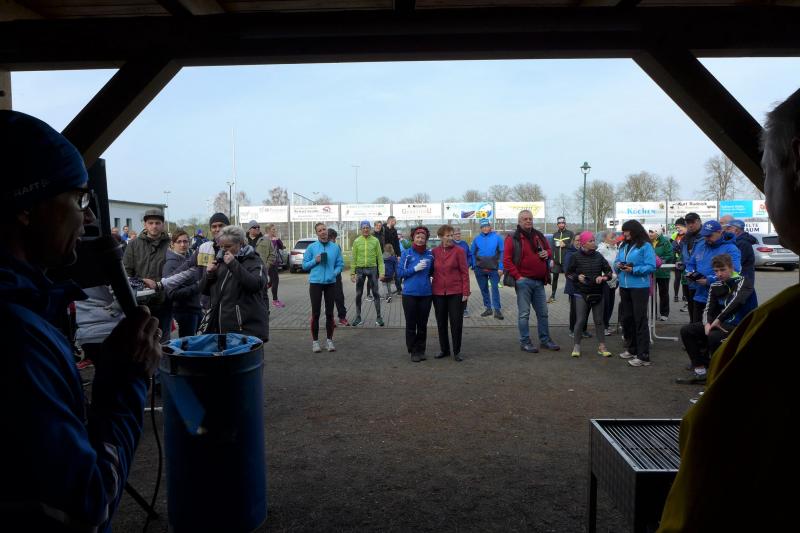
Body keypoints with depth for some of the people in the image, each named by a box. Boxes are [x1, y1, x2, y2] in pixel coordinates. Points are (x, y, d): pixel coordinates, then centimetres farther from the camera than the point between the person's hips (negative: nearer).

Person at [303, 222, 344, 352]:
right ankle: (315, 341, 11)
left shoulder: (335, 247, 4)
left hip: (330, 283, 2)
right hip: (315, 283, -1)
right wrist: (315, 261, -14)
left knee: (329, 313, 7)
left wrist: (334, 273, -11)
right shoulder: (311, 247, 0)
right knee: (316, 313, 2)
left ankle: (330, 340, 17)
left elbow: (340, 264, 6)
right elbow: (305, 265, 3)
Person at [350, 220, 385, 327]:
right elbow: (354, 258, 4)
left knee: (376, 293, 3)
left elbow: (380, 257, 0)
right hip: (360, 269, 1)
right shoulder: (356, 241, 3)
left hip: (372, 269, -1)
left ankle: (378, 317, 11)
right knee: (358, 294, 7)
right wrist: (352, 273, -1)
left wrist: (381, 272, -6)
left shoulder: (375, 240, 1)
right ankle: (358, 317, 18)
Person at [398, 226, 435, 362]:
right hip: (410, 294, -2)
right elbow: (400, 272, -4)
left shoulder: (430, 255, 5)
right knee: (411, 324, 4)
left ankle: (421, 350, 21)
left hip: (426, 294, 2)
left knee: (423, 324, 9)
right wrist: (415, 269, -14)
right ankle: (413, 351, 14)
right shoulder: (406, 253, -2)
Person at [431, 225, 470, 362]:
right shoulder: (434, 251, 3)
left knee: (456, 322, 3)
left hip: (456, 292, -3)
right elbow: (432, 271, 9)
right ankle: (444, 349, 26)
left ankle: (457, 351, 15)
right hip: (438, 292, 3)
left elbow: (464, 272, -6)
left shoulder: (459, 250, -5)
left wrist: (465, 292, -10)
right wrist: (431, 289, 2)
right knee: (441, 322, 12)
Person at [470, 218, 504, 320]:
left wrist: (500, 267, -11)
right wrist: (474, 266, -1)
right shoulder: (477, 239, 5)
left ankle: (497, 309, -3)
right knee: (484, 289, 10)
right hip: (480, 269, 3)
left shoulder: (497, 237, -3)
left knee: (495, 288, -6)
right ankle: (488, 308, 22)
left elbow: (502, 253, -5)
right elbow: (472, 253, 9)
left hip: (494, 269, -3)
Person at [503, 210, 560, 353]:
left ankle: (545, 339, 25)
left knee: (543, 312, 13)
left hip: (539, 281, 6)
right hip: (524, 281, -6)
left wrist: (547, 253, 0)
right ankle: (525, 342, 9)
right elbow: (506, 260, -10)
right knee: (524, 313, 0)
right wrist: (517, 276, -15)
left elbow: (549, 249, 25)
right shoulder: (513, 239, -6)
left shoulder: (539, 236, 12)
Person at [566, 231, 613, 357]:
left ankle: (601, 347, 15)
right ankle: (576, 346, 10)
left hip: (597, 294, 3)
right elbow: (567, 273, 4)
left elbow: (609, 271, 13)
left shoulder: (598, 256, 4)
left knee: (599, 321, 7)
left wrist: (603, 277, -7)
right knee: (580, 320, -3)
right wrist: (577, 277, -13)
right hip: (581, 294, -3)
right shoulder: (576, 257, -4)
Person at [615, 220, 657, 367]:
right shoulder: (623, 246, 12)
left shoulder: (645, 246, -9)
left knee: (640, 320, -6)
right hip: (624, 287, 7)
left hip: (639, 287, -7)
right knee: (627, 318, 14)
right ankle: (631, 349, 30)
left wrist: (633, 269, -23)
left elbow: (651, 267, -14)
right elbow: (616, 262, 16)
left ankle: (643, 356, -2)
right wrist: (618, 265, -6)